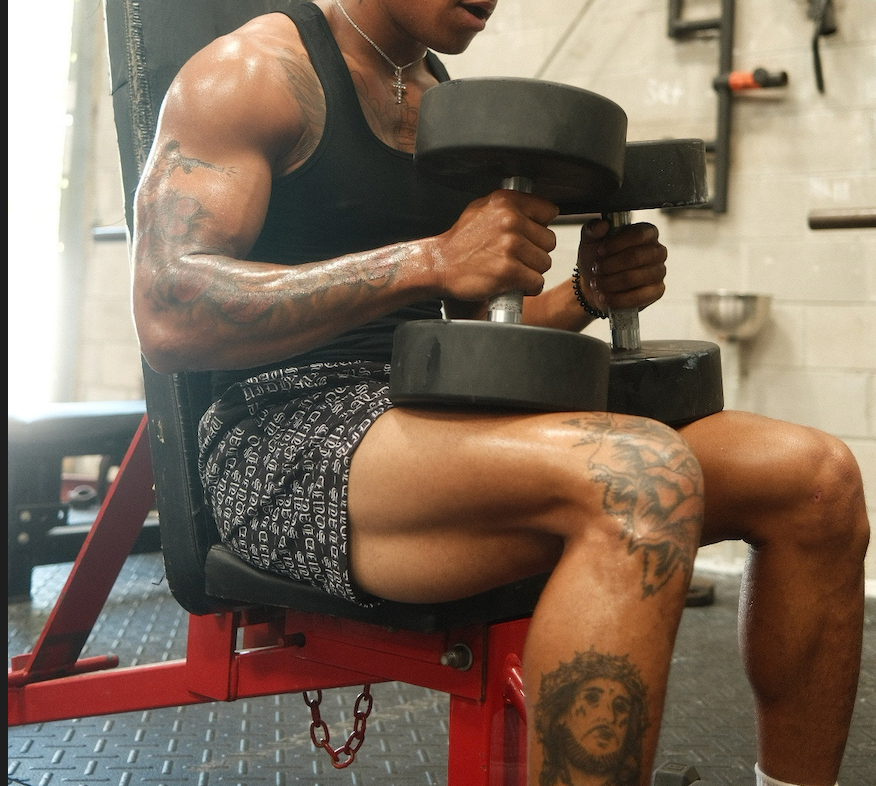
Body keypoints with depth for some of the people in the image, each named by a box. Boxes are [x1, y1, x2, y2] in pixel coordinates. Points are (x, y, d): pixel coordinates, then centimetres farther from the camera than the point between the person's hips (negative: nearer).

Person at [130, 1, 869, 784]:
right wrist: (432, 262, -20)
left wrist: (587, 295, 4)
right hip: (289, 442, -7)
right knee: (642, 480, -35)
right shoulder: (258, 69, -1)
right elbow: (169, 317, -15)